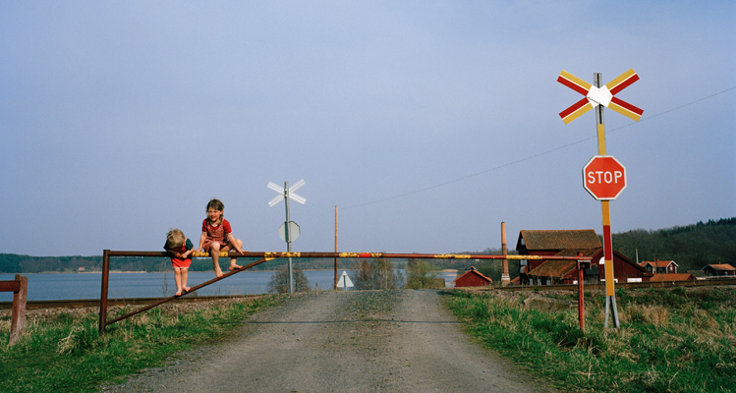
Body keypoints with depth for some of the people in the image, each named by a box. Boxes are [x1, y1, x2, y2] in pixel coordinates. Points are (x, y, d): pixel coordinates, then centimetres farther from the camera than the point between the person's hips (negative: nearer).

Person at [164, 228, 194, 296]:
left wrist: (186, 253, -29)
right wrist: (174, 252, -23)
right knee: (177, 271, -10)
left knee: (184, 270, -14)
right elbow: (166, 249, -9)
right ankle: (179, 288, -3)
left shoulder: (186, 241, -34)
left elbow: (192, 249, -16)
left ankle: (184, 286, 3)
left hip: (185, 257, -1)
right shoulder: (169, 242, -29)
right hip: (175, 257, 1)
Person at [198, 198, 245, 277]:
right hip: (209, 244, -3)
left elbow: (230, 237, -10)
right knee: (215, 245, -39)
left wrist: (238, 248, -14)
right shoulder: (206, 222, -8)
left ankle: (232, 264, -15)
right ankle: (216, 267, -24)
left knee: (239, 242, -11)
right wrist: (199, 248, -6)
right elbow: (203, 236, -2)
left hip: (222, 245, 3)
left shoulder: (225, 223, -11)